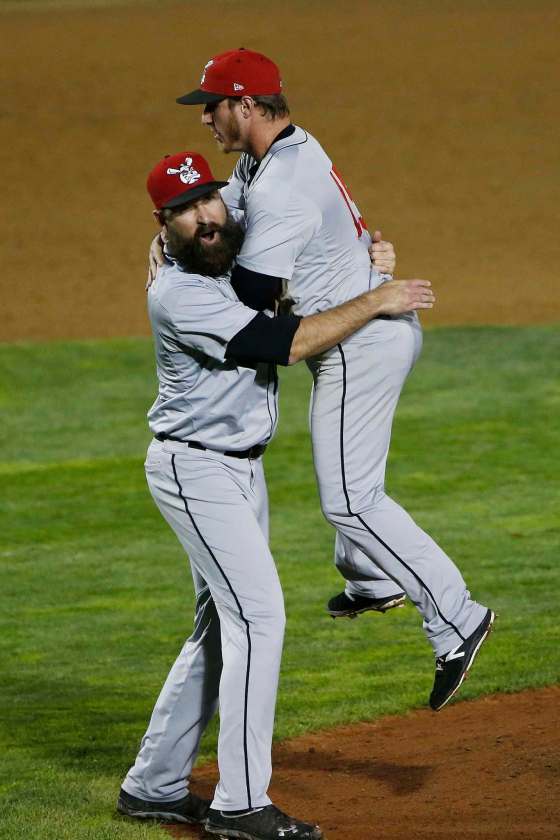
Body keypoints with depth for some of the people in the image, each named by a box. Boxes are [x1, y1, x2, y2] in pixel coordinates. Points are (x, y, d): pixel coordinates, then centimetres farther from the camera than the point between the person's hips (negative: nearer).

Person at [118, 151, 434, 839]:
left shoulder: (238, 246, 4)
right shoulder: (181, 295, -23)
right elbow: (285, 344, -28)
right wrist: (375, 302, -20)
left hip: (239, 470, 10)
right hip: (196, 471, -9)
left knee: (222, 628, 12)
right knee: (258, 616, -14)